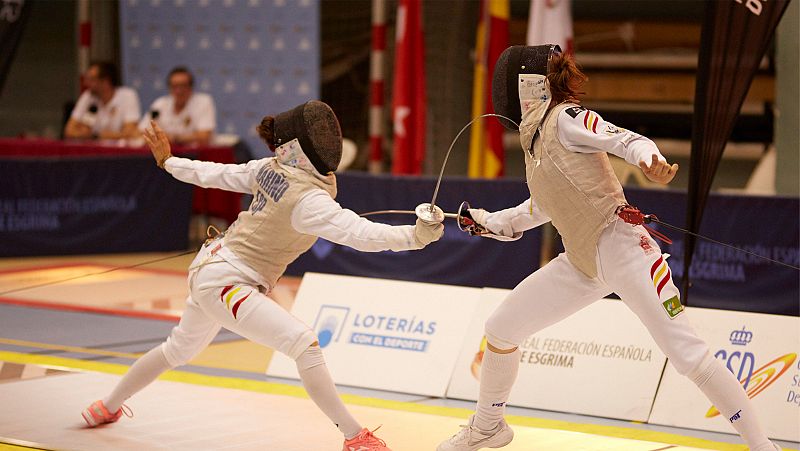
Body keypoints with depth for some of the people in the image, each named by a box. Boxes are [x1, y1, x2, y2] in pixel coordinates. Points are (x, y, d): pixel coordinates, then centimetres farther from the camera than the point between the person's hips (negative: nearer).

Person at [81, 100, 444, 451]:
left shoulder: (272, 168, -2)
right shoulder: (307, 198, -26)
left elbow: (216, 174, 9)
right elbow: (359, 234, -37)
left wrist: (168, 162, 23)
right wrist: (415, 236, -45)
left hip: (209, 270, 10)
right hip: (225, 283, -10)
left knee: (179, 349, 31)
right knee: (304, 344, -22)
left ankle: (108, 407, 50)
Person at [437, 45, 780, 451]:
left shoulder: (565, 118, -8)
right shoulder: (536, 135, 17)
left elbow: (628, 140, -24)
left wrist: (651, 160, -46)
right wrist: (490, 222, 29)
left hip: (620, 247, -9)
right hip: (582, 261, 9)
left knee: (688, 355, -14)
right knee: (500, 329, 9)